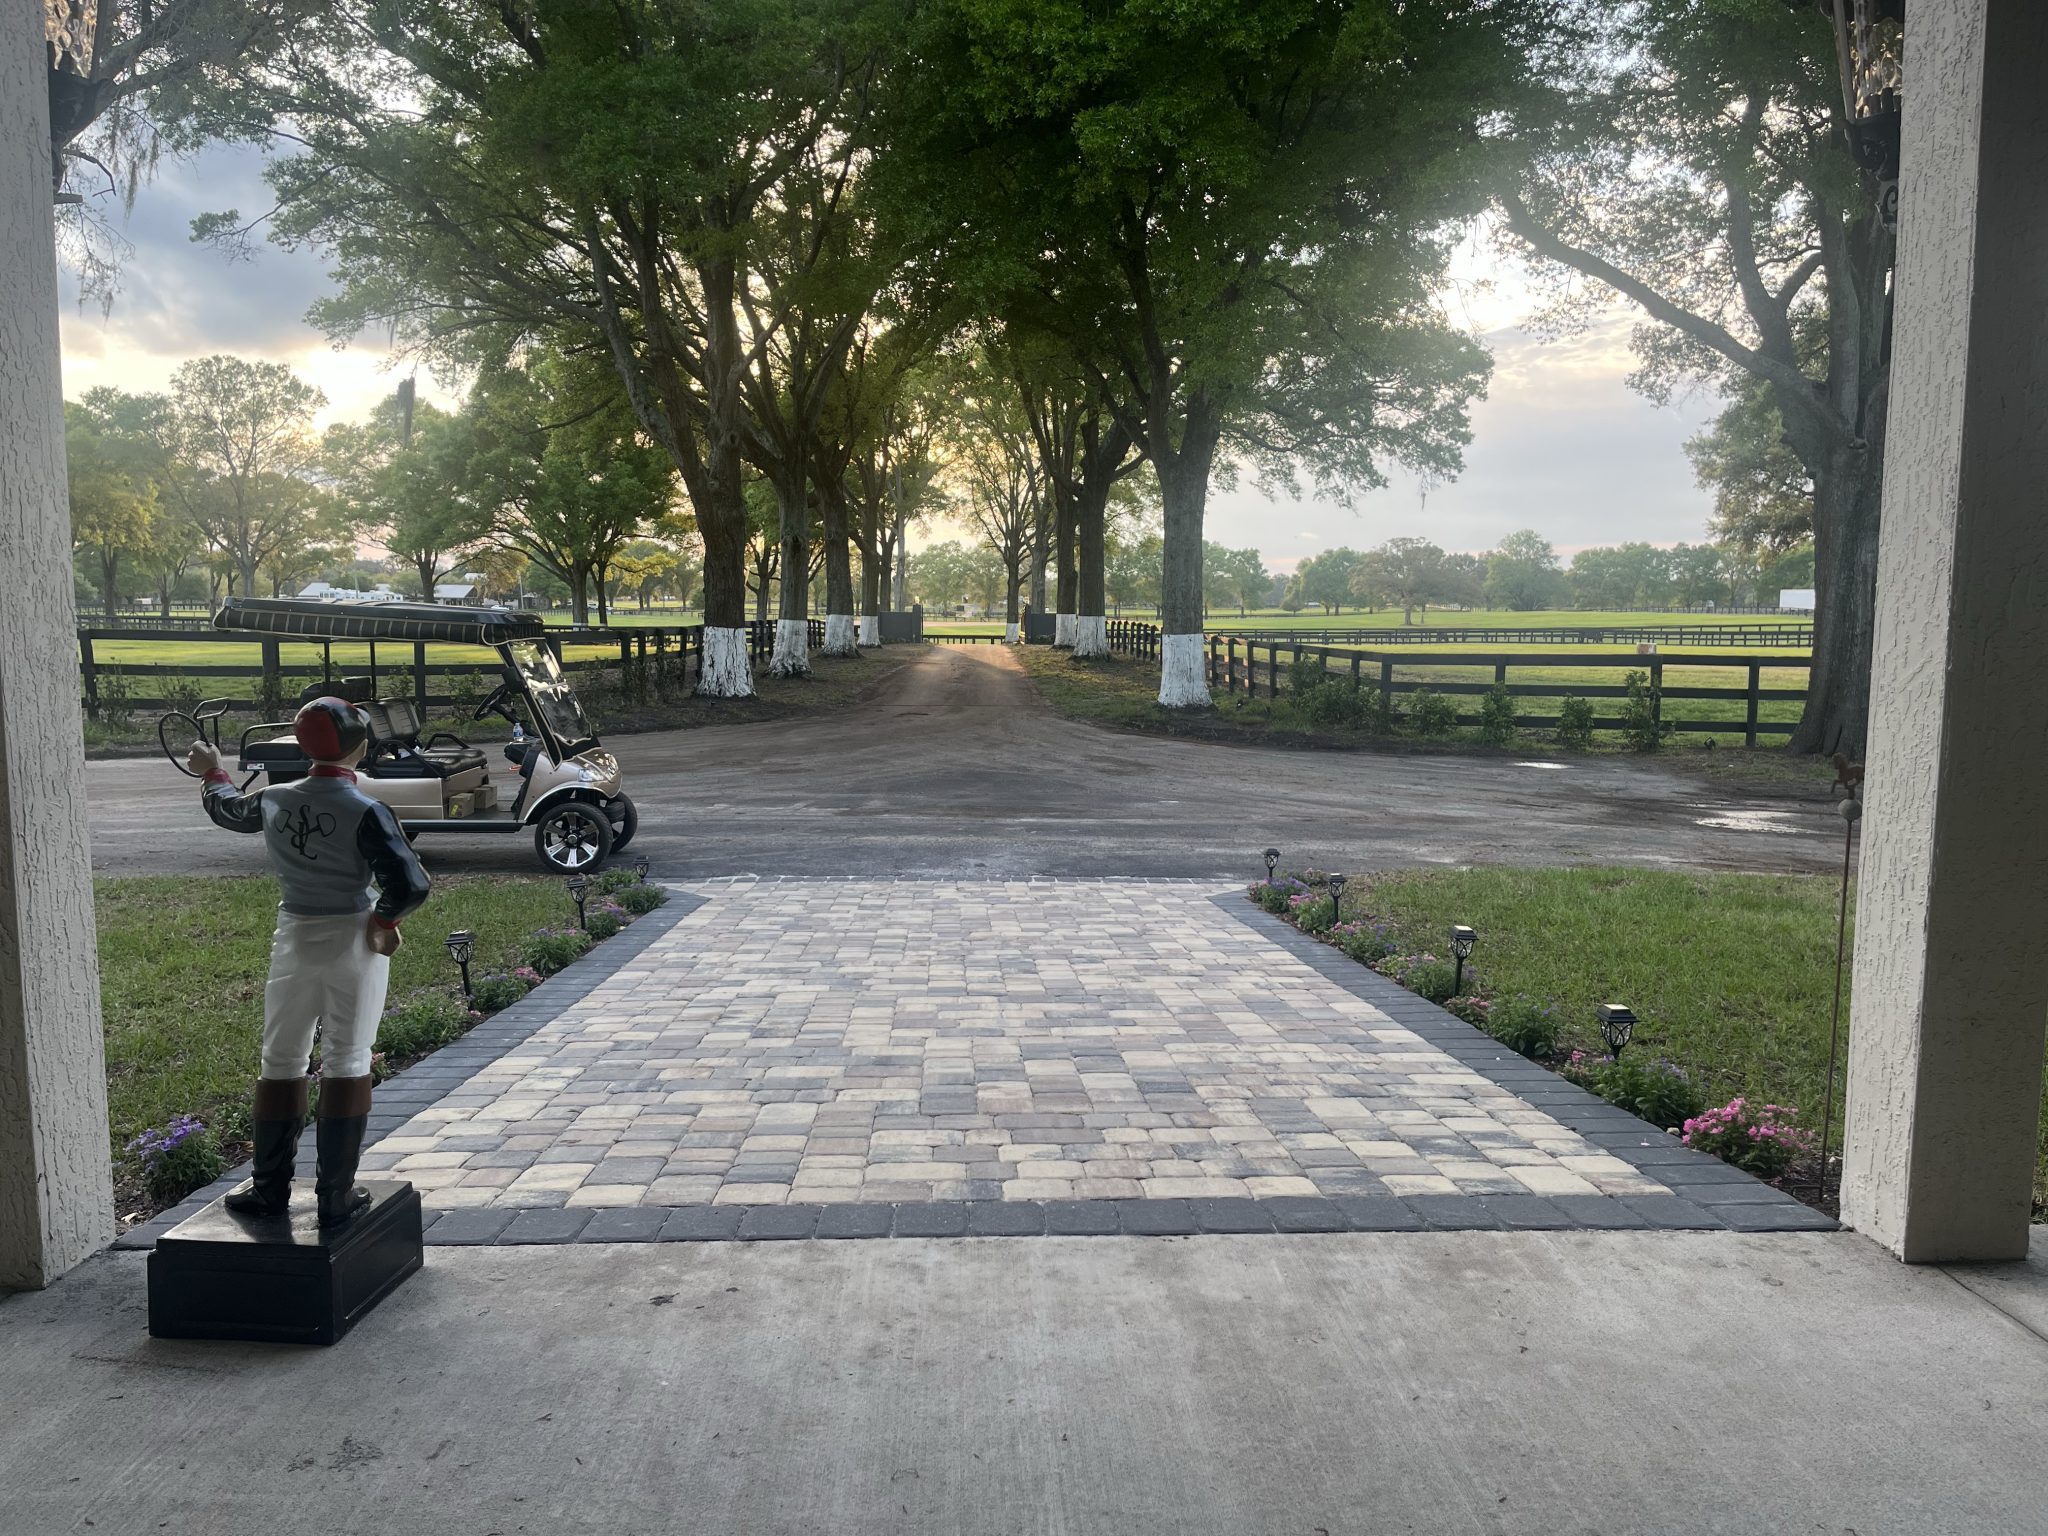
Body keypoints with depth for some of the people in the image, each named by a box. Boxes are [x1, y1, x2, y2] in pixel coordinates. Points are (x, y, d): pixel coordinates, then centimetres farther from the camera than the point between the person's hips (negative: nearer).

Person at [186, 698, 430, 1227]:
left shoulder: (274, 800, -1)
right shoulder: (365, 812, -17)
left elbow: (228, 809, 23)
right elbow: (411, 884, -25)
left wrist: (212, 773, 43)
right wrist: (384, 919, -5)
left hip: (294, 943, 4)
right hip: (353, 945, -4)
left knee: (281, 1062, 16)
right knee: (346, 1064, 4)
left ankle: (270, 1189, 22)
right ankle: (336, 1197, 8)